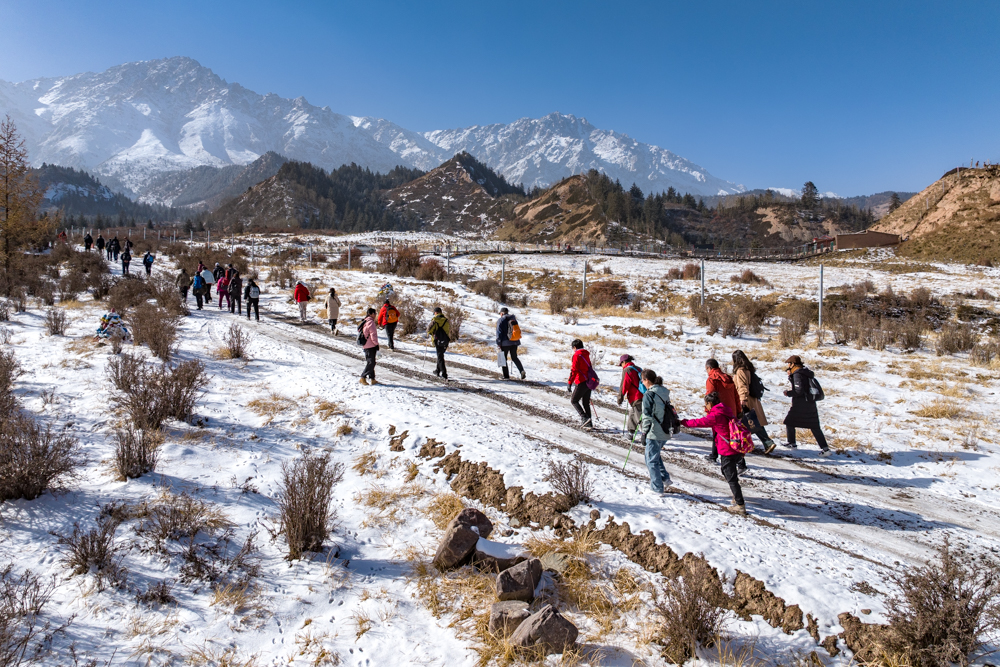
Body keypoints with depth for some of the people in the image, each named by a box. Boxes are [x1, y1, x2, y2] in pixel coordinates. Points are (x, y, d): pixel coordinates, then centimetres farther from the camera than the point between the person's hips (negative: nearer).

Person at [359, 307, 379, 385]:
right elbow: (373, 335, -17)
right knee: (371, 363, -6)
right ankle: (363, 378, -5)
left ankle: (372, 379, 17)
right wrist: (377, 345, -11)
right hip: (371, 346, -10)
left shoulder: (364, 322, 13)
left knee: (369, 362, 13)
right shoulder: (371, 322, -15)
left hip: (365, 346, 10)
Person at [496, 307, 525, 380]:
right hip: (515, 342, 6)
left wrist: (498, 344, -6)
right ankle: (521, 370, -5)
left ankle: (506, 376, 4)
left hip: (505, 342, -6)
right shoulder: (513, 319, 12)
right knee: (514, 357, 16)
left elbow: (499, 333, -10)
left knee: (503, 358, 6)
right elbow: (517, 330, 17)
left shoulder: (500, 320, -6)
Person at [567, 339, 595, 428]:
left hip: (581, 383, -8)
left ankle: (584, 417, -12)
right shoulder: (586, 355, 15)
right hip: (589, 382, 8)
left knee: (574, 401, 3)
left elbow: (574, 370, -15)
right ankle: (589, 423, 14)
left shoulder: (576, 355, -9)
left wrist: (569, 383, -14)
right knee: (586, 402, 14)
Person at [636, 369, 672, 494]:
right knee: (656, 456, 27)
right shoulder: (665, 392, 8)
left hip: (654, 433, -8)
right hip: (665, 432, 8)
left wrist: (643, 434, -10)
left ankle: (657, 488, 8)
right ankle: (664, 477, 21)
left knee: (651, 460, 4)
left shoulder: (649, 394, -14)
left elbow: (647, 417, -16)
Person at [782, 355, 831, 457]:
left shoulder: (797, 375, -14)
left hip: (801, 405, -8)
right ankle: (825, 448, 1)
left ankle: (792, 443, 15)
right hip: (811, 403, 8)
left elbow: (799, 391, -22)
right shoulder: (805, 372, 13)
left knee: (789, 422, 9)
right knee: (815, 427, 7)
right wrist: (790, 375, 14)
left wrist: (788, 393, -7)